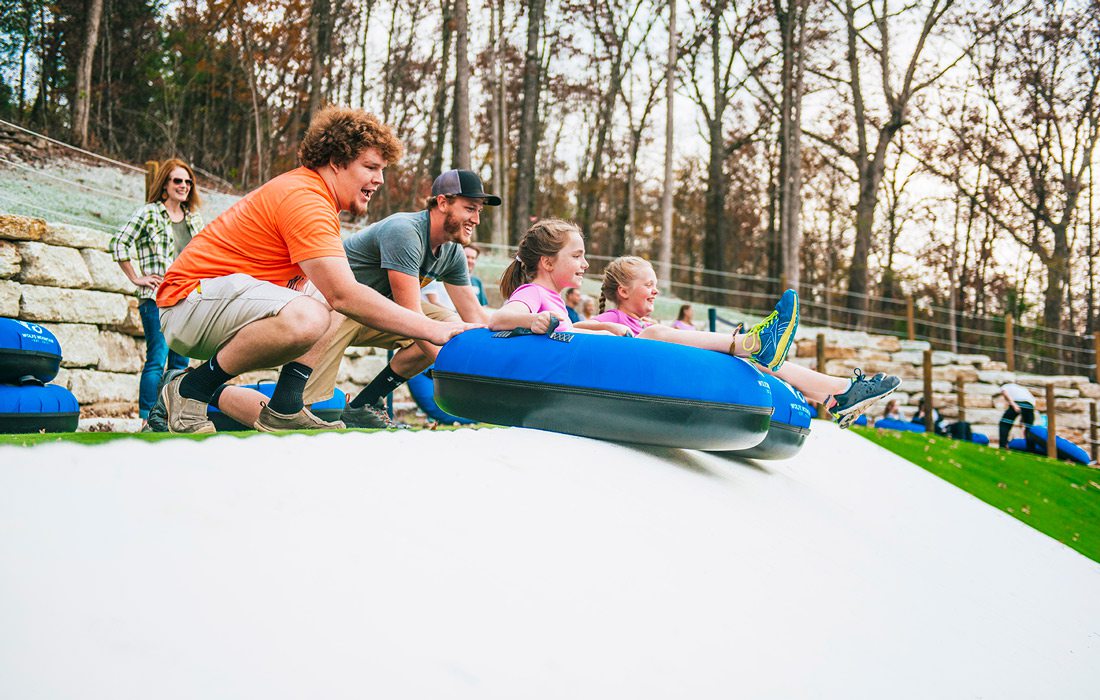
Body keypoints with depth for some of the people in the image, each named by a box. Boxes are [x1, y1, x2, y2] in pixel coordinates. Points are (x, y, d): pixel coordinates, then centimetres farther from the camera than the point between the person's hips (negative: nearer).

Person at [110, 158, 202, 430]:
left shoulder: (194, 218, 14)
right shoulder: (149, 213, -2)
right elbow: (119, 244, -6)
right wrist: (137, 278, -6)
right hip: (157, 298, -6)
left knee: (180, 362, 6)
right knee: (157, 359, -10)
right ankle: (148, 420, -7)